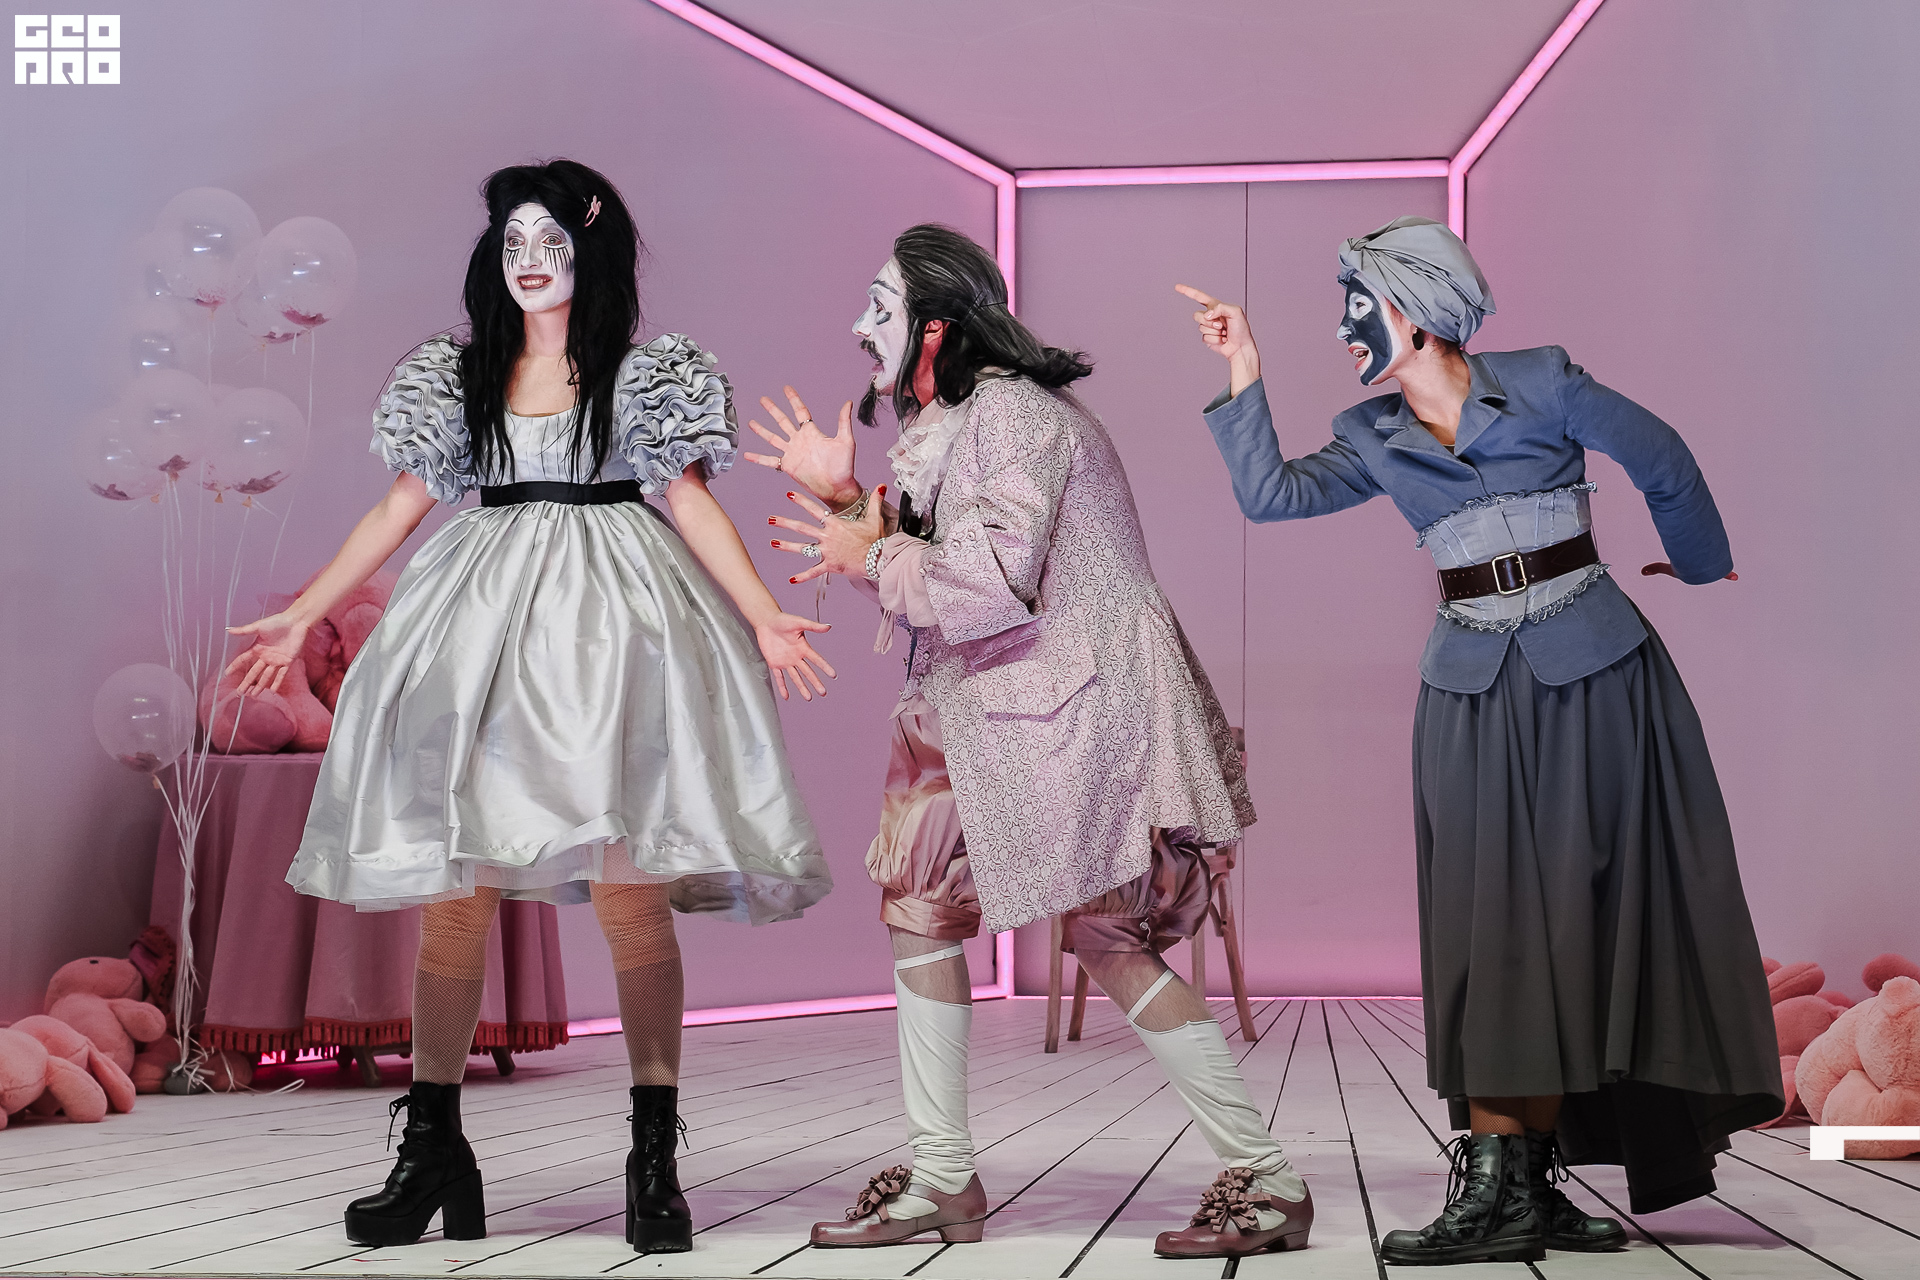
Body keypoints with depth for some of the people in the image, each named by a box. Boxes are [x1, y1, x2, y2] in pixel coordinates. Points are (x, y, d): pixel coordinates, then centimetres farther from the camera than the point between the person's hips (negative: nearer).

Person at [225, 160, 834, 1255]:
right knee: (452, 880, -1)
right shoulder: (459, 372, 13)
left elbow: (690, 499, 3)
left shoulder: (643, 371, 6)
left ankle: (656, 1162, -4)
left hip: (609, 623, -3)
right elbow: (405, 501, 16)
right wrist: (302, 617, 15)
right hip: (482, 621, 3)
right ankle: (434, 1151, 7)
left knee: (628, 883, -10)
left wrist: (767, 618, -8)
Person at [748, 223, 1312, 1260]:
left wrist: (871, 558, -11)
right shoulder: (941, 427, 16)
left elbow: (990, 582, -25)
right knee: (917, 903, 10)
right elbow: (928, 574, 20)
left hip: (1074, 702, -10)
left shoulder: (1013, 412, -16)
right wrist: (846, 502, 11)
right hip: (983, 710, 10)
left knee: (1105, 935, -9)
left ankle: (1266, 1180, -3)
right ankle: (940, 1180, 17)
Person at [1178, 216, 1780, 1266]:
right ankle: (1495, 1187, -6)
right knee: (1492, 918, -4)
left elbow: (1665, 464, 8)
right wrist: (1244, 378, -2)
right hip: (1473, 690, 3)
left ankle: (1530, 1183, 3)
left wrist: (1701, 568, 21)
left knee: (1585, 905, -2)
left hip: (1592, 674, -2)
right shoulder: (1376, 439, 10)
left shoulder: (1543, 383, -2)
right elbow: (1270, 493, 0)